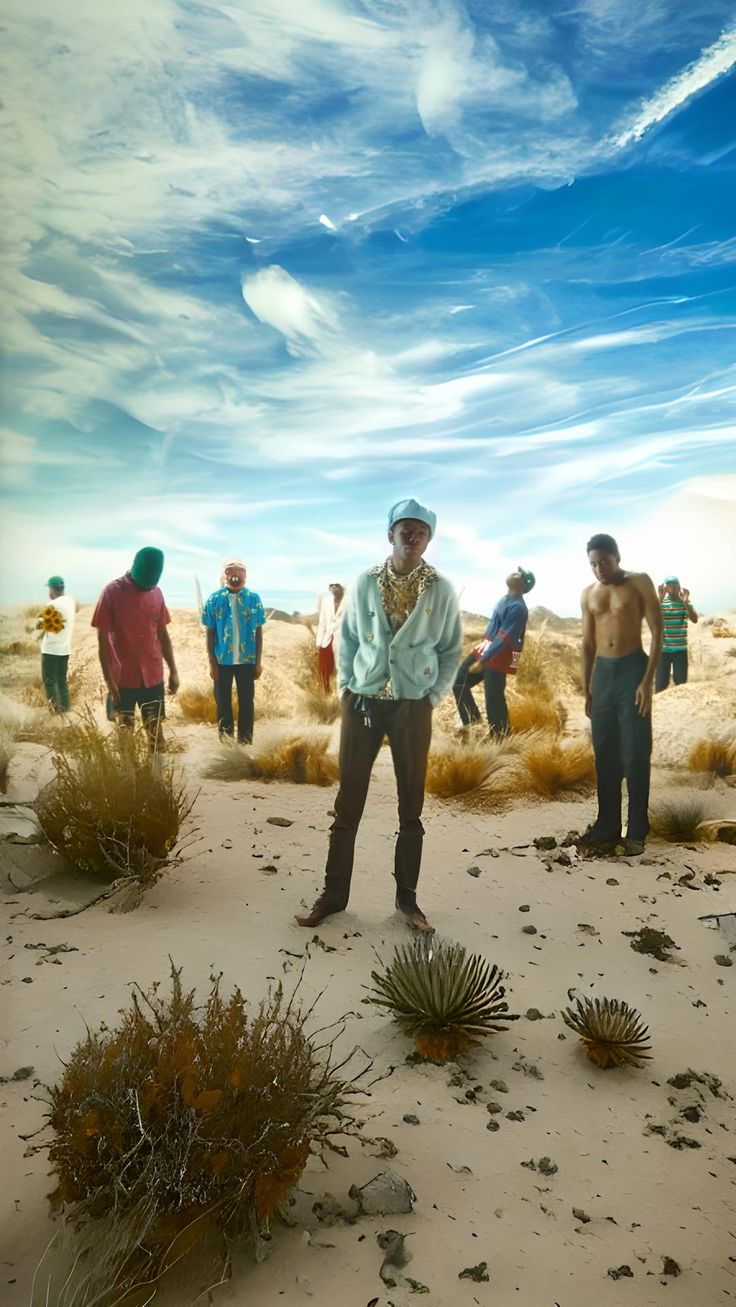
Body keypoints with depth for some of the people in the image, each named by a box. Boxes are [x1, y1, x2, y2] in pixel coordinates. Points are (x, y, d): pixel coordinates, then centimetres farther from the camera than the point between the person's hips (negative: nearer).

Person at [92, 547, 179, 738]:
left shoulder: (156, 592, 3)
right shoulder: (112, 591, -11)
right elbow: (102, 638, -10)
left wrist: (173, 670, 8)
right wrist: (108, 679, -13)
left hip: (153, 676, 3)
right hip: (122, 678, -3)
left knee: (155, 731, 8)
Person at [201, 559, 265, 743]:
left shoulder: (254, 598, -2)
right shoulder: (215, 599, -4)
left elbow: (258, 632, 3)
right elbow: (210, 632, 0)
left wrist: (258, 662, 1)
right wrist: (212, 663, -2)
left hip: (247, 660, 0)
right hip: (222, 660, 0)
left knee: (246, 702, 8)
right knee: (223, 702, 10)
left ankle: (245, 741, 21)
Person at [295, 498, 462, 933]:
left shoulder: (441, 590, -1)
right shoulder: (366, 583, 0)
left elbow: (451, 650, 6)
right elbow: (347, 639, 8)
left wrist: (434, 696, -1)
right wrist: (345, 688, 1)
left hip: (413, 707, 0)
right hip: (363, 703, 0)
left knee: (412, 807, 9)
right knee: (348, 804, 6)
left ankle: (407, 897, 23)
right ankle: (334, 894, 19)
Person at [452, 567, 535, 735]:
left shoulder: (517, 607, -20)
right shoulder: (505, 599, 9)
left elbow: (503, 639, -23)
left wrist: (482, 662, -23)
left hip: (498, 658, -10)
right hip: (485, 649, 10)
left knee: (493, 701, -3)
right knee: (459, 682, 10)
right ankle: (472, 723, 22)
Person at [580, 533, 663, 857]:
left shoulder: (640, 583, -2)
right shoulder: (588, 594, 11)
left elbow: (657, 633, -6)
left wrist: (648, 681, -14)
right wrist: (586, 689, 10)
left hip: (633, 668, -4)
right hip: (603, 672, 4)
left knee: (635, 754, -3)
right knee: (605, 755, 6)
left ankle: (636, 831, 5)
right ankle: (607, 827, 14)